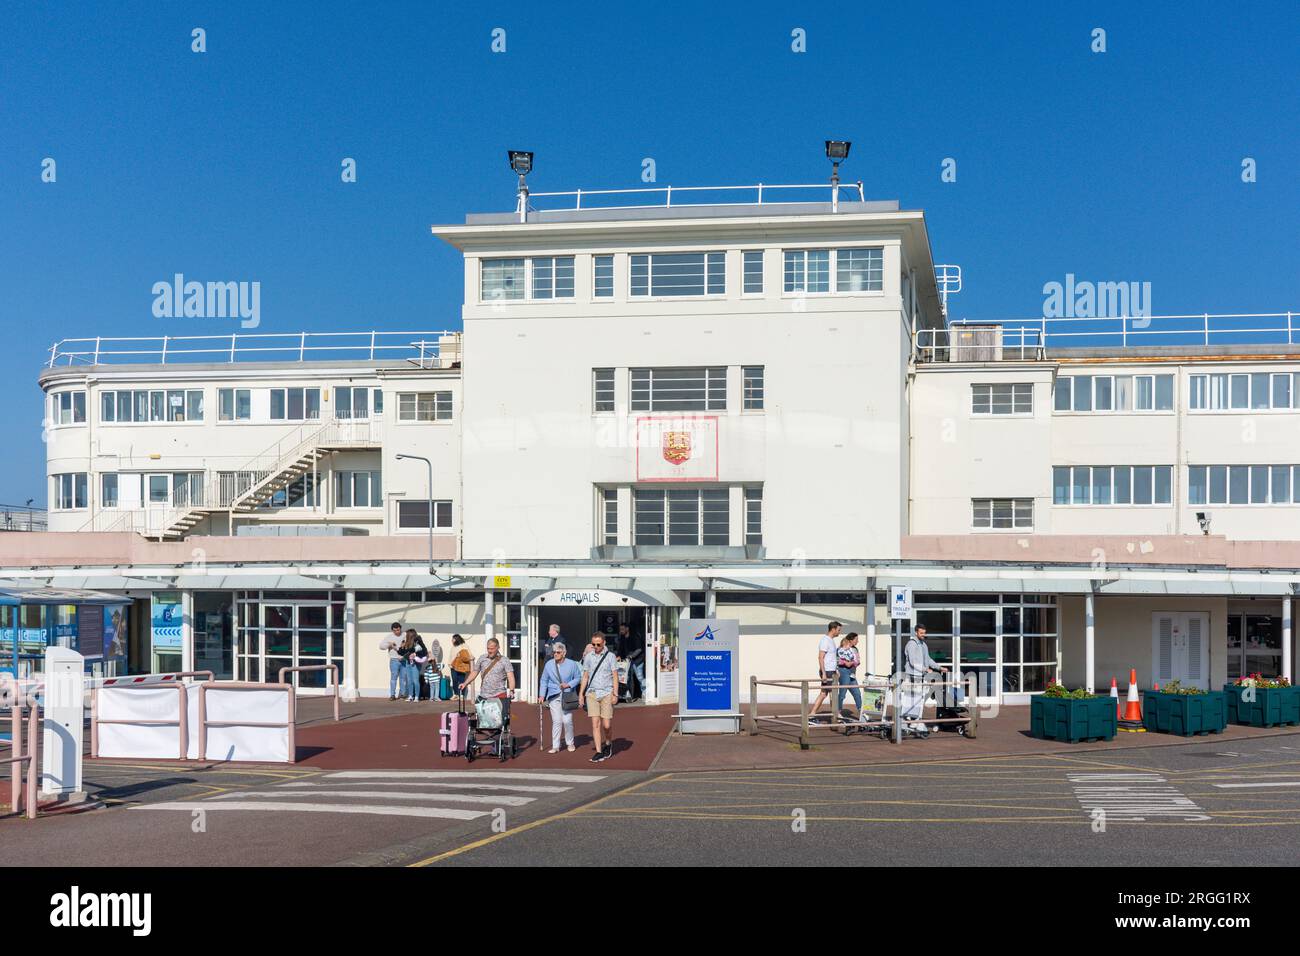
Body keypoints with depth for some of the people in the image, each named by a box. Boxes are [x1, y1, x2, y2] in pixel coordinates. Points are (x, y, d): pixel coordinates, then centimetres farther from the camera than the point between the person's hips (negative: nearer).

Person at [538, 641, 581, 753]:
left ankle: (570, 743, 16)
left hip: (568, 696, -1)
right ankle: (555, 746, 3)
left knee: (567, 721, -4)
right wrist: (542, 695, 4)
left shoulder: (571, 664, -1)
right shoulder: (549, 665, 4)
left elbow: (578, 678, 6)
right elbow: (544, 681, 10)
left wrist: (569, 684, -11)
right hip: (554, 696, 1)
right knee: (556, 721, -3)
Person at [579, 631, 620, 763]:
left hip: (606, 693, -2)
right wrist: (581, 694, 9)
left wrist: (615, 694, -8)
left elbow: (615, 676, -1)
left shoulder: (610, 656, -1)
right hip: (592, 693, 2)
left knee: (607, 725, -4)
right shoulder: (588, 657, 7)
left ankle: (608, 744, 24)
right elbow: (585, 676, 13)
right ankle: (599, 752, -2)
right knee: (595, 723, -5)